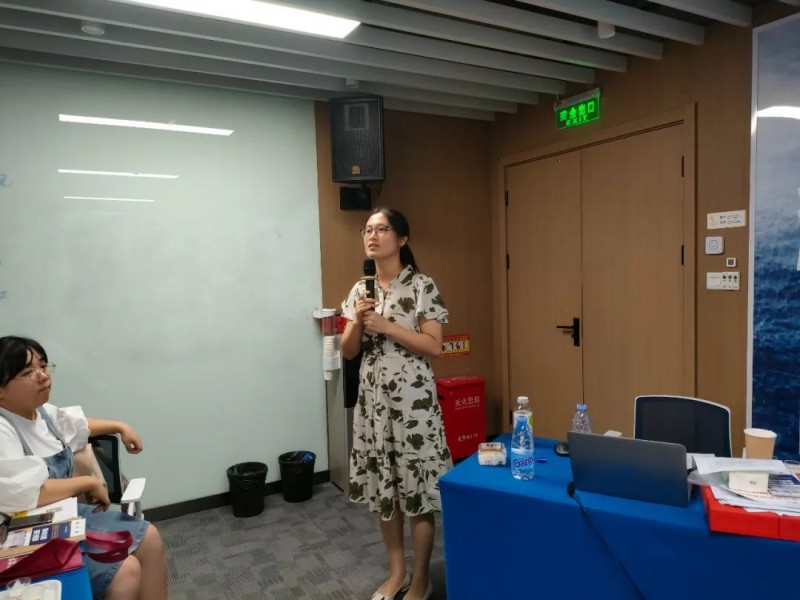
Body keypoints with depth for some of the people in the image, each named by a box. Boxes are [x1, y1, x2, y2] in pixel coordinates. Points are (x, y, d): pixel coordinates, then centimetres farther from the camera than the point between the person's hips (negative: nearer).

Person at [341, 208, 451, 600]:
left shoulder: (422, 287, -8)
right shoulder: (360, 290, 7)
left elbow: (434, 346, -13)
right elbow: (348, 352, 7)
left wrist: (386, 326, -18)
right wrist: (358, 321, -11)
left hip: (412, 398, -5)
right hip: (373, 398, 5)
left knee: (416, 487, 4)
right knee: (383, 487, 13)